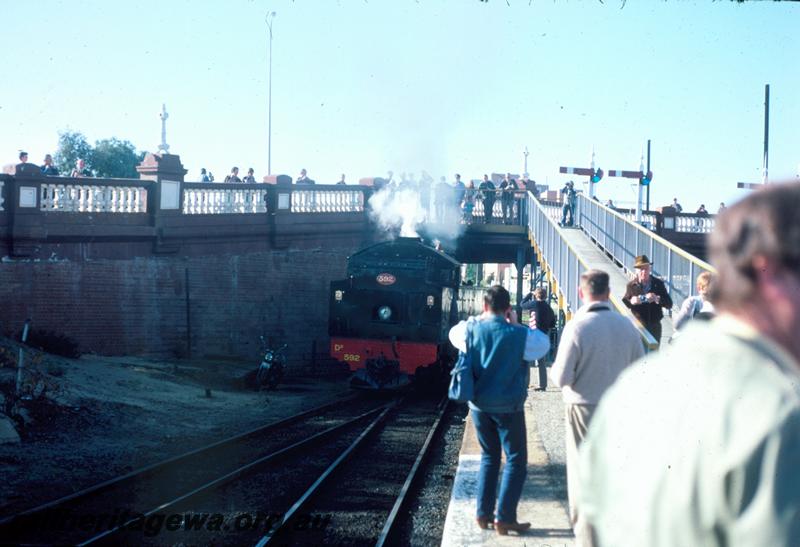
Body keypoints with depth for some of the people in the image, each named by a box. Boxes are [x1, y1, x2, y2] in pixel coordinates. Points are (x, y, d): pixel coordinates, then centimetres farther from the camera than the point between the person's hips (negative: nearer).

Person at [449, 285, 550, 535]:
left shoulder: (472, 330, -4)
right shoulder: (518, 335, -15)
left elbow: (454, 333, 17)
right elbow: (543, 345, 1)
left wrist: (478, 319, 15)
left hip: (479, 404, 5)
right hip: (507, 406, -5)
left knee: (489, 457, 19)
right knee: (516, 460, 5)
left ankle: (483, 514, 18)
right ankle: (504, 518, 0)